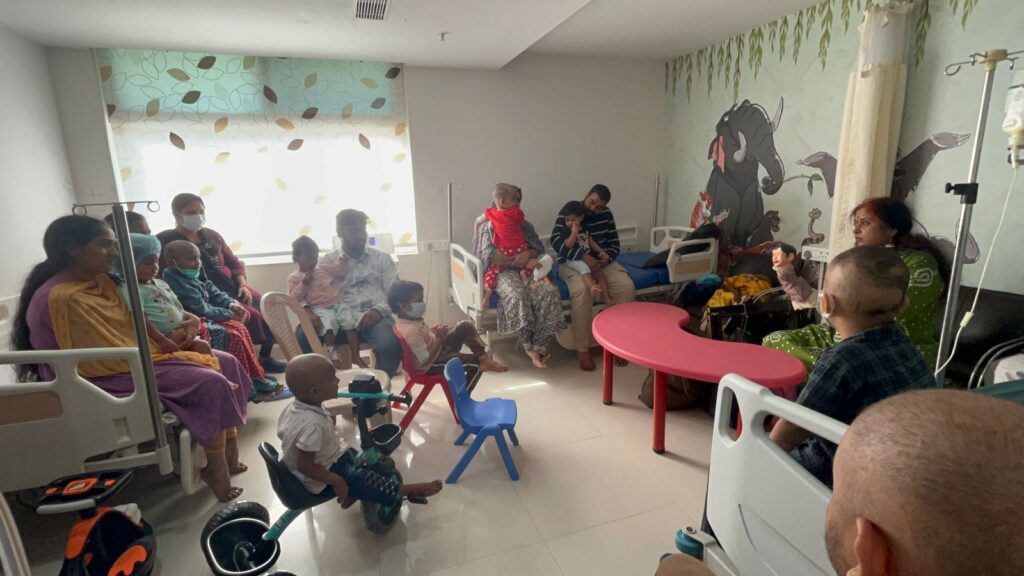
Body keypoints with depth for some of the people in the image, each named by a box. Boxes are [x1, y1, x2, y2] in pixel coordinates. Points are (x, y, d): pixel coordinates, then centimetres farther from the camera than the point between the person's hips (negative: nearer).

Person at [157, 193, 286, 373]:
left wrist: (243, 285, -3)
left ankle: (265, 358, 5)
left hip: (234, 287, 6)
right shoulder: (165, 241, -1)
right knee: (253, 317, -26)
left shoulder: (212, 235, 16)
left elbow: (235, 263, 17)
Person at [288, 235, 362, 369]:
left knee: (351, 323, -13)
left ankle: (356, 356, -6)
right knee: (328, 325, -32)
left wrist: (343, 260, 8)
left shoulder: (323, 269, 15)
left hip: (338, 304, 4)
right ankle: (334, 357, -24)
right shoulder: (294, 277, 5)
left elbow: (340, 271, 22)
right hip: (320, 309, -4)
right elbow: (294, 298, -3)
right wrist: (304, 283, -13)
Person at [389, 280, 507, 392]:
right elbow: (426, 360, -33)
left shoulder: (409, 318, -5)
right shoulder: (410, 331, -34)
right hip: (433, 364, -9)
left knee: (465, 326, 4)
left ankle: (484, 358, 0)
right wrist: (439, 339, -25)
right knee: (476, 363, -6)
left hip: (437, 348, 9)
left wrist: (434, 331, -3)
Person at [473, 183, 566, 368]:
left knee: (549, 291, -27)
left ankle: (538, 346, -26)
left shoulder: (525, 225, 20)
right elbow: (488, 256, -9)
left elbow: (539, 248, 11)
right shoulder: (489, 226, 4)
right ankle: (530, 345, -23)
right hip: (501, 272, -4)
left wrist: (528, 254, -13)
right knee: (516, 294, -38)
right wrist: (516, 260, -14)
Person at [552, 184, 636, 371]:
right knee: (582, 289, -37)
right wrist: (583, 256, -32)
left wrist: (607, 256, -17)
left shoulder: (606, 216, 5)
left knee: (627, 287, -23)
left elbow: (614, 244, 8)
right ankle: (582, 349, -27)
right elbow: (556, 240, -22)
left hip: (601, 262, 4)